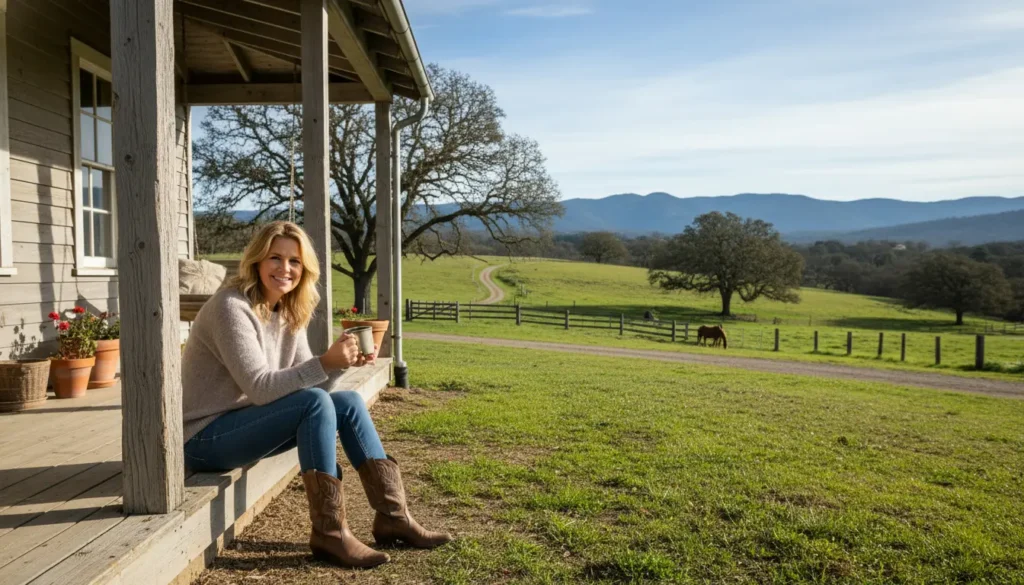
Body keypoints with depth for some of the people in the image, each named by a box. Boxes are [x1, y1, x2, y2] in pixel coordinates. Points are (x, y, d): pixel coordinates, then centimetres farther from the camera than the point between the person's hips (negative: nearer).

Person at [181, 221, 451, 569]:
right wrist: (326, 362, -36)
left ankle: (392, 517, -2)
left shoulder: (289, 313, 5)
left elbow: (305, 383, 3)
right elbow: (259, 388, -27)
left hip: (243, 425, 8)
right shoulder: (232, 307, -20)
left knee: (349, 402, -5)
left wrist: (341, 363, -16)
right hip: (206, 438, -8)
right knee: (316, 403, -27)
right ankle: (329, 533, -19)